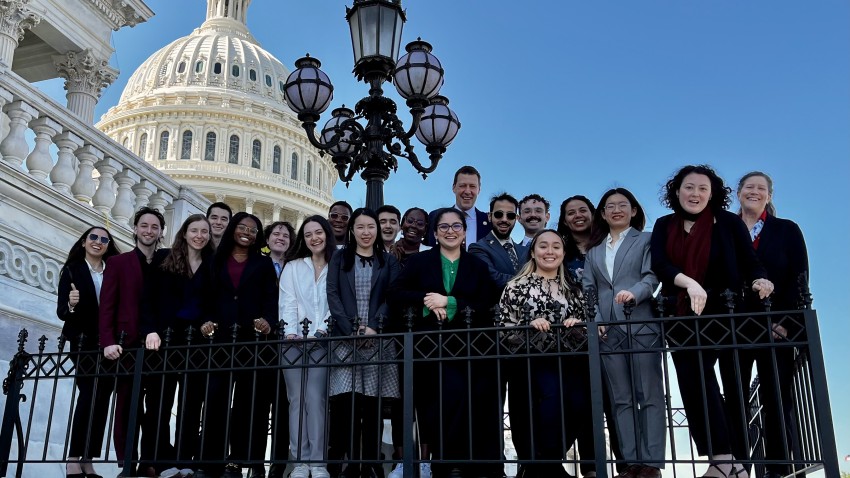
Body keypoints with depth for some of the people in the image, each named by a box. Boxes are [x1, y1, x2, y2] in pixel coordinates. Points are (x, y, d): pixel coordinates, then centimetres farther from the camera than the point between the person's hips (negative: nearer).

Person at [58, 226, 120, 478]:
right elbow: (61, 312, -3)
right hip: (84, 344, -3)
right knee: (90, 395, -16)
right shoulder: (72, 271, 4)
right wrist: (71, 305, -24)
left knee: (101, 399, -1)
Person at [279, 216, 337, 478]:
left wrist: (321, 331, -13)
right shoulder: (292, 267, 14)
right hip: (294, 341, 2)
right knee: (297, 399, -1)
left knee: (315, 398, -12)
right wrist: (290, 334, -10)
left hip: (322, 341, -2)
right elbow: (287, 303, 5)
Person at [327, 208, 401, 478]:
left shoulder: (388, 262, 14)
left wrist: (373, 327, -12)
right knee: (347, 401, -9)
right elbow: (333, 295, 3)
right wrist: (352, 330, -9)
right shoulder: (339, 259, 14)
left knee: (373, 403, -3)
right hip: (345, 339, 0)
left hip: (378, 339, 0)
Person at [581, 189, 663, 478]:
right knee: (620, 399, 3)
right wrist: (595, 320, -4)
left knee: (649, 395, -4)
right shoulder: (594, 250, 20)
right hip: (607, 331, 4)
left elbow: (652, 277, -4)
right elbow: (587, 288, 11)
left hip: (642, 326, -4)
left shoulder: (646, 240, 9)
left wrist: (634, 292, -24)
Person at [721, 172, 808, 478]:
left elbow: (799, 279, 1)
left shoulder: (787, 230, 9)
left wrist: (784, 321, -10)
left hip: (775, 327, -1)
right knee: (735, 400, 0)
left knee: (776, 400, 0)